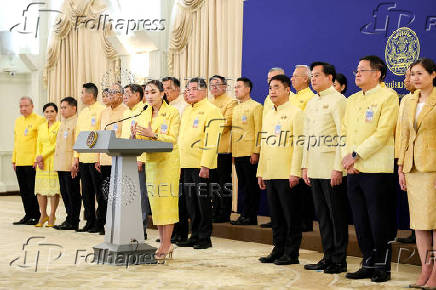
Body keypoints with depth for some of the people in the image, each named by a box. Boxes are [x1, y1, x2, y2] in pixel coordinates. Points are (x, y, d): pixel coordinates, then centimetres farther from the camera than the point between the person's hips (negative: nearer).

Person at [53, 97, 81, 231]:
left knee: (73, 193, -3)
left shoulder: (77, 122, -10)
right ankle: (69, 219, 18)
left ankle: (73, 222, 2)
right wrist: (57, 163, 19)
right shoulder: (63, 122, 20)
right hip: (61, 165, 9)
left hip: (71, 166, -9)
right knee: (64, 193, 11)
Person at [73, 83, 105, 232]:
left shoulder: (101, 110, -8)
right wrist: (76, 157, 14)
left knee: (99, 192, -2)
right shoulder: (82, 113, 17)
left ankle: (100, 222, 4)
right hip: (83, 158, 8)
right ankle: (90, 222, 17)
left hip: (96, 158, -8)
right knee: (86, 192, 10)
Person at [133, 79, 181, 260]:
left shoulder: (172, 113, -3)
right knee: (155, 203, 5)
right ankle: (164, 243, 11)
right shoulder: (143, 115, 13)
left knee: (166, 201, -7)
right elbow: (140, 142, 11)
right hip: (151, 162, 5)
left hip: (168, 161, -5)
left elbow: (172, 139, -12)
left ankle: (166, 244, -4)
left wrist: (153, 134, -24)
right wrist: (136, 136, -11)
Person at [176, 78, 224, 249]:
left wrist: (205, 165, -21)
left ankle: (205, 238, 6)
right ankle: (194, 236, 19)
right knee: (191, 202, 11)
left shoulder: (211, 111, -9)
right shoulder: (187, 111, 17)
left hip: (202, 166, -8)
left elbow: (211, 141, -16)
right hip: (187, 165, 8)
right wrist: (178, 163, 18)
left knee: (203, 201, -2)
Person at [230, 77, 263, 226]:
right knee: (243, 185, 10)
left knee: (251, 186, -2)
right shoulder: (236, 108, 18)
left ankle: (250, 217, 1)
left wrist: (256, 152, -15)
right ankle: (245, 215, 13)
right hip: (237, 153, 7)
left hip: (250, 153, -7)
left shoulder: (256, 106, -5)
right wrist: (232, 152, 17)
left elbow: (259, 131, -10)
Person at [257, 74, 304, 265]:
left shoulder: (295, 113, -6)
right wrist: (260, 172, 16)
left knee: (291, 216, -1)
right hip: (270, 175, 7)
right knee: (276, 216, 12)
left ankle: (291, 253, 5)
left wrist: (295, 172, -18)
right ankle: (278, 250, 19)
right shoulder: (267, 116, 17)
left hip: (287, 176, -7)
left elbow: (299, 145, -12)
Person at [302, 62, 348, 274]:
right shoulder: (311, 103, 17)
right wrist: (305, 165, 15)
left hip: (332, 169, -8)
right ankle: (328, 257, 19)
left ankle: (339, 261, 5)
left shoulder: (337, 100, -8)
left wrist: (338, 167, -18)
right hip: (315, 169, 8)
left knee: (336, 215, -1)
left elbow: (343, 136, -14)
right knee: (322, 215, 11)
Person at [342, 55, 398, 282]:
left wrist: (356, 154, -13)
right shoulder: (352, 100, 18)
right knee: (361, 221, 10)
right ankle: (368, 264, 19)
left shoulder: (388, 96, -4)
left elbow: (383, 132, -13)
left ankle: (382, 267, 8)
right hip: (354, 170, 7)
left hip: (376, 169, -7)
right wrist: (347, 157, -1)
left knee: (379, 221, -2)